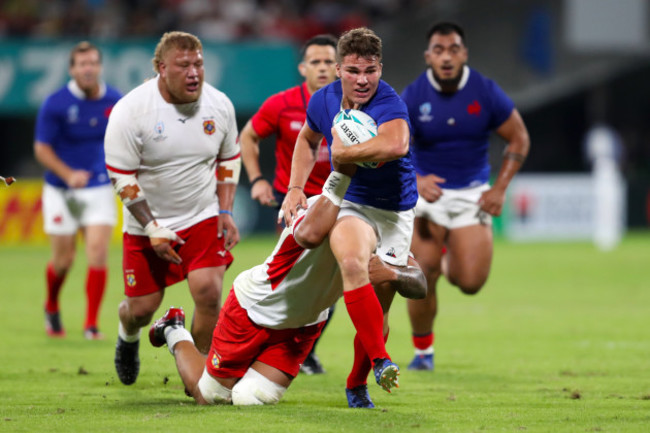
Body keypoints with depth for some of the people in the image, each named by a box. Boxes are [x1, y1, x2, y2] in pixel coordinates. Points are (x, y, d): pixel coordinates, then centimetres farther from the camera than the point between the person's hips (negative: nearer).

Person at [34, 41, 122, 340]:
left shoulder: (116, 102, -2)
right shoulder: (55, 104, -12)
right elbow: (42, 148, -9)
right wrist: (68, 174, -23)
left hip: (100, 189, 2)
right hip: (61, 191, -2)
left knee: (98, 253, -12)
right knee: (63, 260, 4)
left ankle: (91, 324, -7)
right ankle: (51, 308, 35)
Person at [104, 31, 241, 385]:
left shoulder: (219, 105, -6)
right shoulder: (130, 111, -18)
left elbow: (229, 159, 10)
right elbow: (122, 177, -12)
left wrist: (226, 213, 0)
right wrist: (153, 229, -17)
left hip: (203, 219, 2)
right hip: (147, 225, -2)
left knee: (208, 291, -18)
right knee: (142, 307, 4)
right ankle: (128, 336, 43)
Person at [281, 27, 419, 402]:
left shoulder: (389, 104, -22)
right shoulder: (324, 101, -3)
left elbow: (397, 145, -46)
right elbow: (308, 139, 21)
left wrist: (343, 153, -33)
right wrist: (295, 188, 10)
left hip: (397, 210, -2)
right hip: (352, 205, 2)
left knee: (378, 306, 6)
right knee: (353, 264, -33)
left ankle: (357, 383, 28)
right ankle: (380, 359, -32)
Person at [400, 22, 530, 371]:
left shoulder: (486, 93, -9)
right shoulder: (412, 97, -12)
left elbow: (519, 139, 2)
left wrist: (500, 189, -5)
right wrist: (416, 181, -34)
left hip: (472, 194, 1)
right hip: (427, 189, -1)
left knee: (470, 283, -8)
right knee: (423, 278, -11)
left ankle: (450, 258, 30)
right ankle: (422, 351, 13)